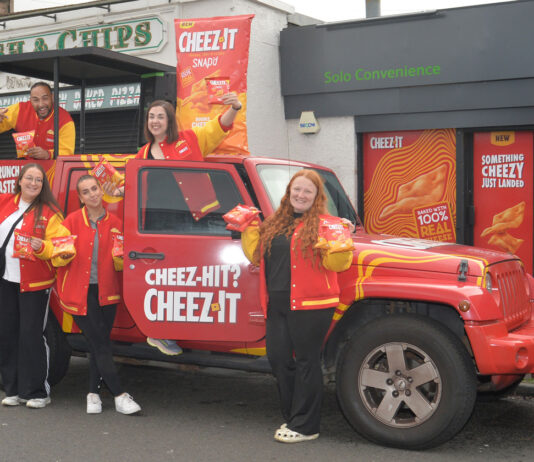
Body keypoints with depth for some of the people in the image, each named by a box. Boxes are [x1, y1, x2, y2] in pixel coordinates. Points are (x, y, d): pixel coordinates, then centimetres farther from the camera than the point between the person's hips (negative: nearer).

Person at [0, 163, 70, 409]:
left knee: (31, 335, -4)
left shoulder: (49, 213, -5)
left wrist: (41, 247, -26)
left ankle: (36, 392, 7)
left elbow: (59, 247, -9)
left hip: (33, 283, -5)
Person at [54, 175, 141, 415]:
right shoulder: (72, 221, 1)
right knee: (99, 344, -7)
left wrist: (119, 256, -14)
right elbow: (57, 259, -1)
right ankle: (119, 396, -6)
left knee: (100, 344, 6)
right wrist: (65, 254, -23)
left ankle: (93, 393, 19)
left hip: (106, 292, 3)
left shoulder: (115, 223, 6)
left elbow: (119, 266, 8)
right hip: (80, 291, -2)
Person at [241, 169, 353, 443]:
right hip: (277, 305, 7)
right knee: (278, 358, 11)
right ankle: (292, 418, 26)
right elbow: (257, 255, 21)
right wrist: (248, 229, 14)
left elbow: (337, 263, -12)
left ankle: (305, 426, 11)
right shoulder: (275, 224, 16)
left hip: (310, 306, -7)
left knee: (306, 362, 1)